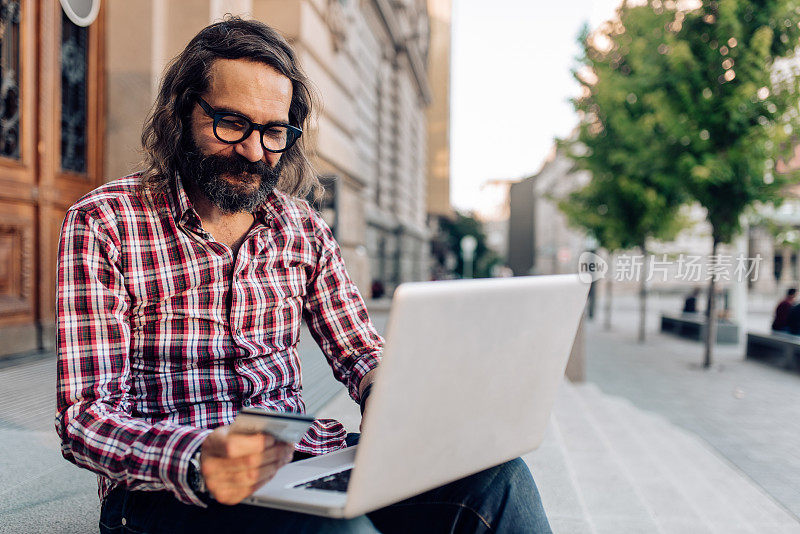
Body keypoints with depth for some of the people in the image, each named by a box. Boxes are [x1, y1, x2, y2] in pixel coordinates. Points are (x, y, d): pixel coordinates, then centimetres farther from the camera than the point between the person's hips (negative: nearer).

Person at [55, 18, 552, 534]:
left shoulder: (304, 229, 10)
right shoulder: (102, 224, -5)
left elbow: (360, 353, 16)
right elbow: (84, 417, -10)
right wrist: (196, 464, -31)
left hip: (299, 456, 5)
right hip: (166, 488, -4)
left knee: (496, 477, -18)